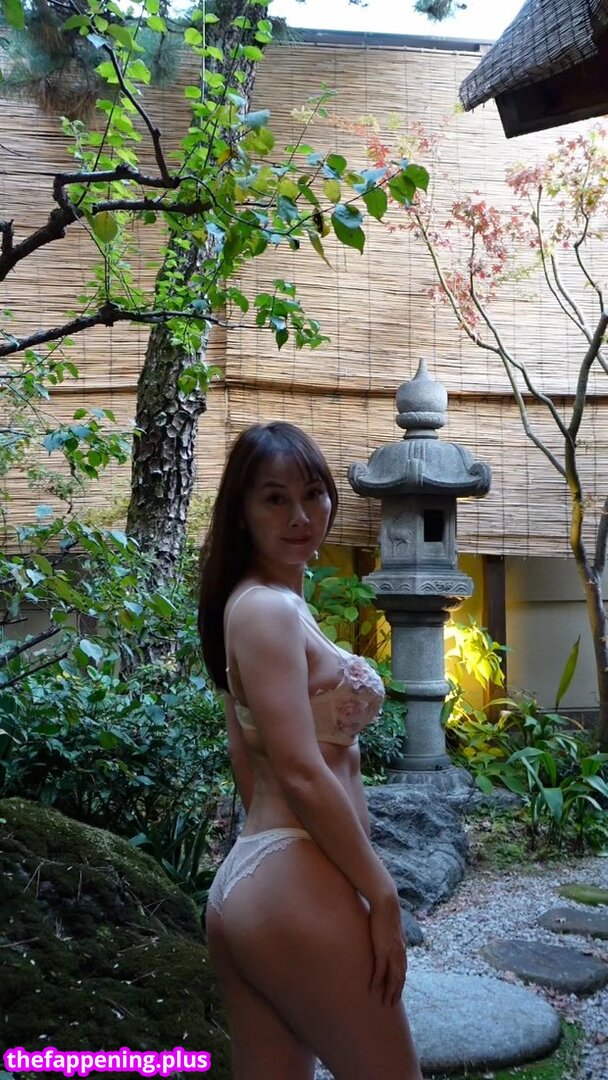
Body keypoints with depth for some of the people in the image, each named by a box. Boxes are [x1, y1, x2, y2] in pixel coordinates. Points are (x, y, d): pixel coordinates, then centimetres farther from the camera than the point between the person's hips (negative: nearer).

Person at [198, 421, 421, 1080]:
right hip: (295, 886, -9)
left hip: (243, 880, 9)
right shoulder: (270, 607, -14)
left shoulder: (251, 604, 15)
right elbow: (302, 773, -21)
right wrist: (383, 895, -14)